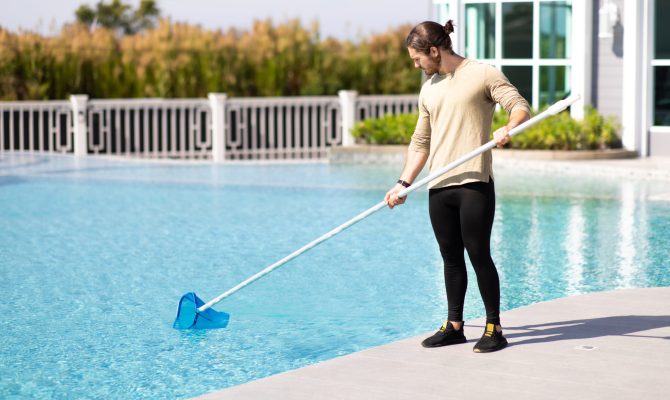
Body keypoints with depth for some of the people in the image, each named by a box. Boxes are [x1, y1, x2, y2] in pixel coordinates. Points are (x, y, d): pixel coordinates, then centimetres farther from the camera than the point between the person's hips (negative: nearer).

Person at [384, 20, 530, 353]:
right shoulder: (429, 89, 17)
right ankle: (454, 326, 20)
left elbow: (520, 107, -8)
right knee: (450, 257, 11)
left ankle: (494, 328, 5)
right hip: (438, 188, 6)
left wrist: (507, 128, -29)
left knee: (479, 255, -4)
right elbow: (420, 142, 21)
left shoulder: (482, 74, -2)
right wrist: (404, 183, 13)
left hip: (474, 184, -6)